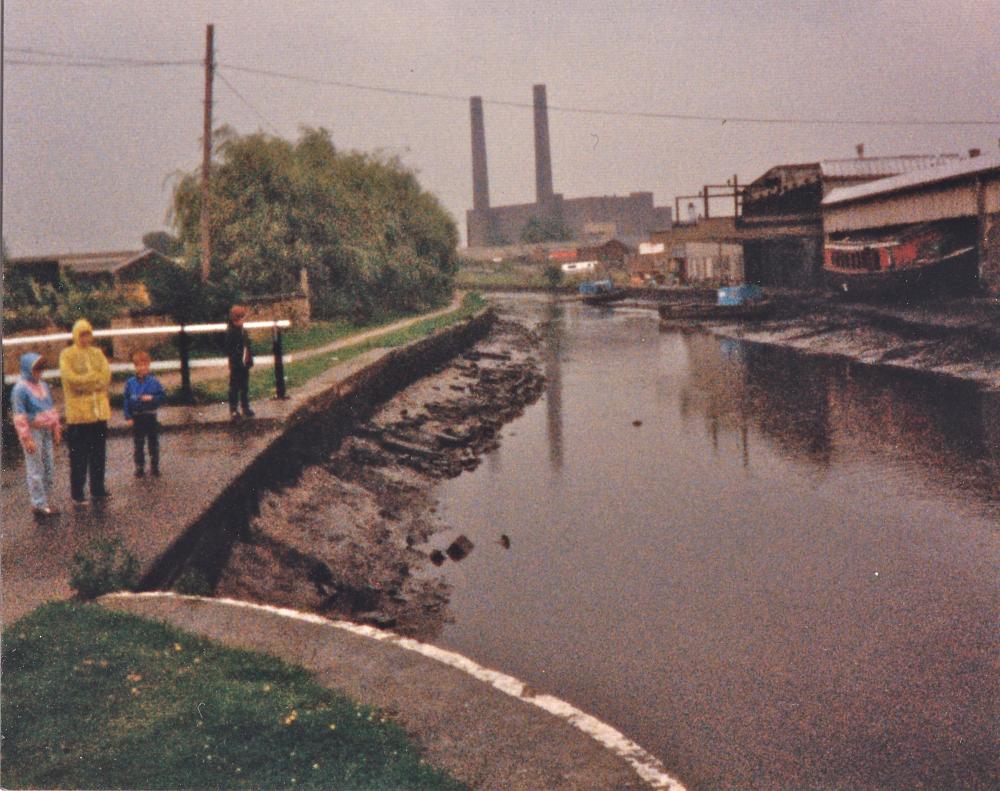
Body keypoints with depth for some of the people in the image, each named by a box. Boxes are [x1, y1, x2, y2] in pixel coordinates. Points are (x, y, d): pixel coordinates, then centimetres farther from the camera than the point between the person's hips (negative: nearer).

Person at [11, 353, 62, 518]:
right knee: (35, 469, -2)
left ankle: (47, 501, 19)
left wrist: (56, 429, 17)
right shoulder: (20, 389, -12)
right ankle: (38, 504, 4)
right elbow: (19, 416, -14)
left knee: (49, 467, 10)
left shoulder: (43, 386, 10)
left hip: (46, 432, 7)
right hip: (33, 431, -7)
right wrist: (26, 438, -16)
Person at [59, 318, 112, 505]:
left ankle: (98, 489, 22)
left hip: (99, 410, 5)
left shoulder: (98, 353, 12)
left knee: (99, 454, 11)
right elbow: (71, 378, -15)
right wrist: (95, 378, -11)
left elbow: (106, 376, 1)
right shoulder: (67, 355, -2)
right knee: (78, 456, -1)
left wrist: (84, 381, -11)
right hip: (78, 412, -5)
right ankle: (77, 494, 6)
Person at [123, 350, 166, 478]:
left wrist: (152, 398, -20)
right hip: (136, 418, 1)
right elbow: (126, 400, 1)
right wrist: (128, 417, -3)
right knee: (138, 444, 8)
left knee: (153, 443, 8)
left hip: (151, 416, -1)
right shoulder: (130, 382, -2)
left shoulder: (154, 381, -6)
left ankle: (154, 467, 18)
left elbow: (162, 395, -2)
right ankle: (139, 468, 17)